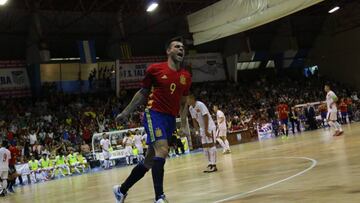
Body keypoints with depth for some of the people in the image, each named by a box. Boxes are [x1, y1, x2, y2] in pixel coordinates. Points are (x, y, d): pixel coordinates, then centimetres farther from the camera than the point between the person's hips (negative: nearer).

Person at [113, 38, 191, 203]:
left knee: (150, 160, 8)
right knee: (162, 150, -25)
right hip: (154, 114, -5)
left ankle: (121, 190, 24)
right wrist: (126, 112, 10)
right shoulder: (155, 69, -2)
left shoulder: (186, 76, 10)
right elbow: (142, 93, 8)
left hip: (171, 119, 5)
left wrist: (184, 126, 13)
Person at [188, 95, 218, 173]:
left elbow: (206, 117, -23)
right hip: (202, 128, 8)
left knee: (211, 144, -11)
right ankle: (210, 164, 11)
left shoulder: (200, 105, -20)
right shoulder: (190, 108, 4)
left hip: (209, 127, -8)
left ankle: (214, 165, -10)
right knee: (205, 146, 6)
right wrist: (197, 130, 8)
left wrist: (206, 130, -24)